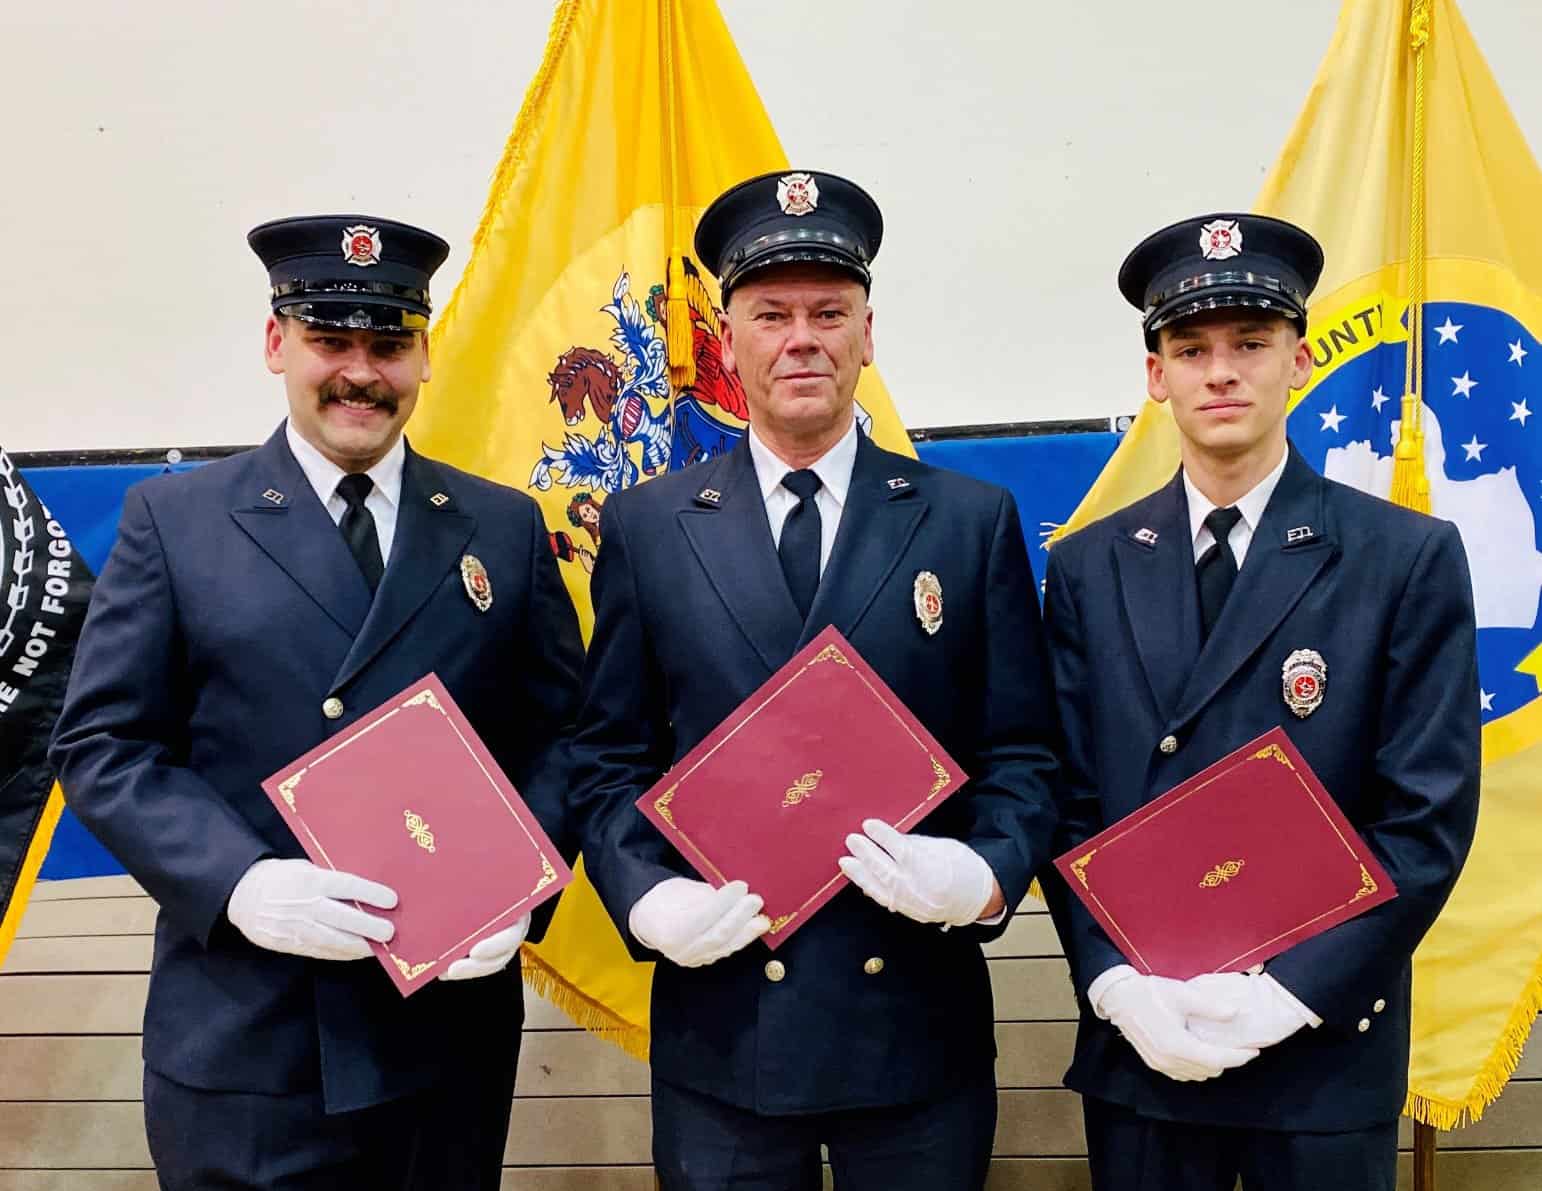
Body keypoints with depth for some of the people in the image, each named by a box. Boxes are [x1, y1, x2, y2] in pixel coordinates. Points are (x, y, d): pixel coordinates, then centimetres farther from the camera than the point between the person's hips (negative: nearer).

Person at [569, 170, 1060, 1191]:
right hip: (721, 1020, 1)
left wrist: (988, 875, -17)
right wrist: (645, 898, -11)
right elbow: (610, 760, 5)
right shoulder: (647, 526, 3)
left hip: (918, 1023, 0)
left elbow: (1023, 754, 1)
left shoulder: (972, 521, 1)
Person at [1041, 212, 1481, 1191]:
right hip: (1136, 1046, 2)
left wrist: (1288, 995, -15)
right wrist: (1115, 983, -11)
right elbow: (1069, 803, 1)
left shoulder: (1410, 558, -5)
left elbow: (1430, 815, -9)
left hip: (1326, 1049, -2)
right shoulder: (1089, 568, 2)